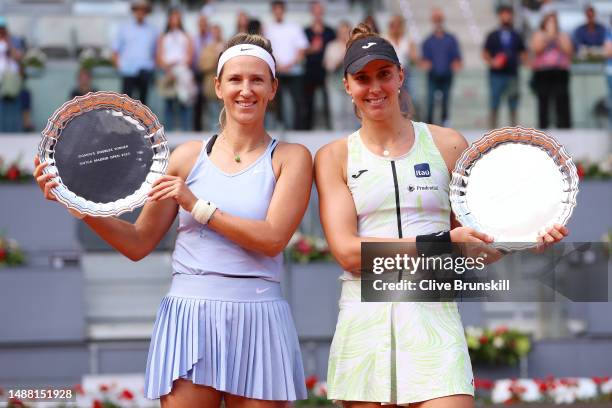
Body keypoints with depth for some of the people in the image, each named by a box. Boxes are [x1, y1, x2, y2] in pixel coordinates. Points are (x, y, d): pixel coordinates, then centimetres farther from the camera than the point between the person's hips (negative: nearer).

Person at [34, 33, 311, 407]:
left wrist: (196, 205, -13)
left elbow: (272, 238, -10)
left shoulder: (291, 158, 4)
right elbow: (138, 243, 10)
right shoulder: (188, 157, 10)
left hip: (257, 322, -1)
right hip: (188, 316, 1)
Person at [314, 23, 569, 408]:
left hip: (434, 316, 0)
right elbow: (347, 252, -6)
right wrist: (442, 243, -15)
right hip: (363, 318, 0)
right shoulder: (335, 157, 7)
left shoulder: (448, 145, 9)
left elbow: (474, 236, 13)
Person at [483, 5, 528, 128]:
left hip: (512, 75, 2)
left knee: (513, 106, 3)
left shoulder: (516, 36, 13)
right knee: (494, 106, -3)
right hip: (496, 75, -2)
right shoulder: (493, 36, 7)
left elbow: (523, 53, 16)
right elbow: (485, 53, 5)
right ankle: (493, 130, 1)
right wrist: (492, 62, -13)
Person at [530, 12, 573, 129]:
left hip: (561, 72, 1)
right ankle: (543, 126, 1)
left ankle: (564, 126, -7)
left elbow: (568, 51, 1)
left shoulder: (563, 36, 16)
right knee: (543, 101, -2)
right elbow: (537, 49, -6)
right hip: (542, 73, -1)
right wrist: (548, 36, -6)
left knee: (562, 101, -8)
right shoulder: (538, 35, 12)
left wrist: (557, 37, -3)